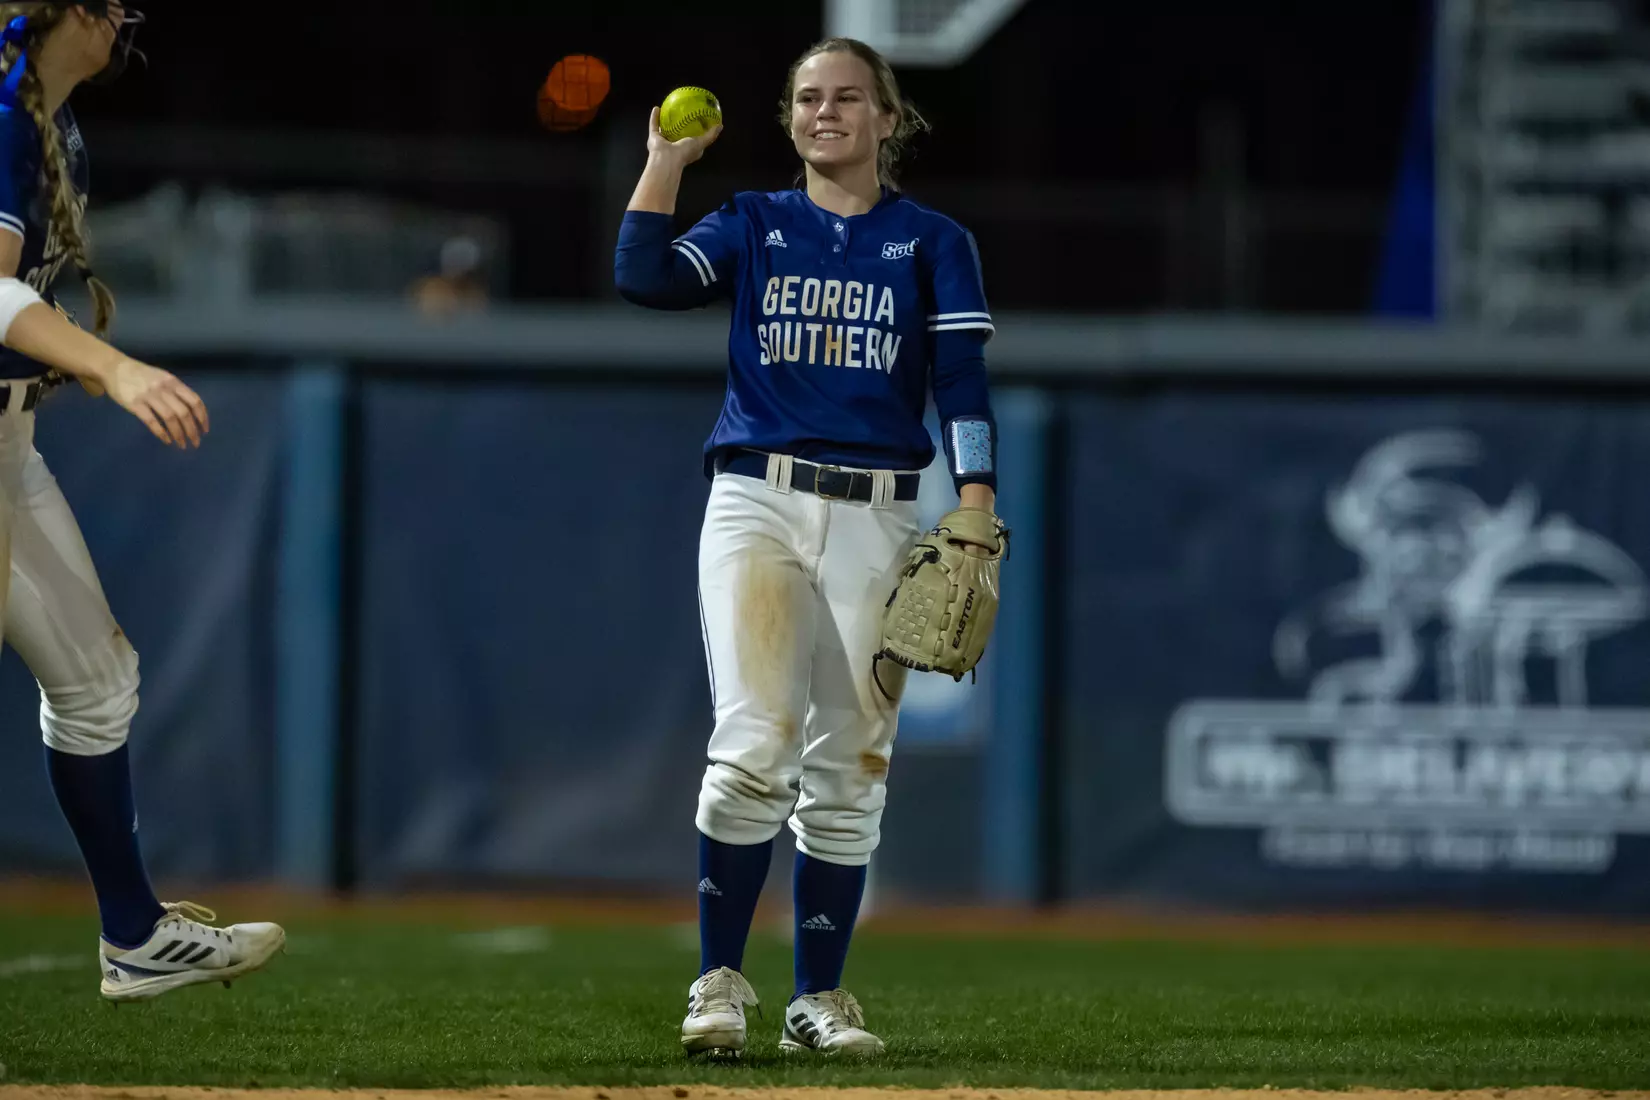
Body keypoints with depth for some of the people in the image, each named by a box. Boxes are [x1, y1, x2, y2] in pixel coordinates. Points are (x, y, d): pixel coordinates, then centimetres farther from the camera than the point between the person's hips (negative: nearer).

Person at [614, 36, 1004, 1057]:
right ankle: (720, 983, -10)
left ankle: (820, 999, 9)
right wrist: (668, 163, -2)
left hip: (875, 520, 1)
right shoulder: (755, 224, 12)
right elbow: (646, 279, -5)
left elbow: (963, 385, 2)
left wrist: (976, 515, -10)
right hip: (756, 502, -1)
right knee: (754, 747, -16)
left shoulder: (932, 242, 10)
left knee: (848, 771, 1)